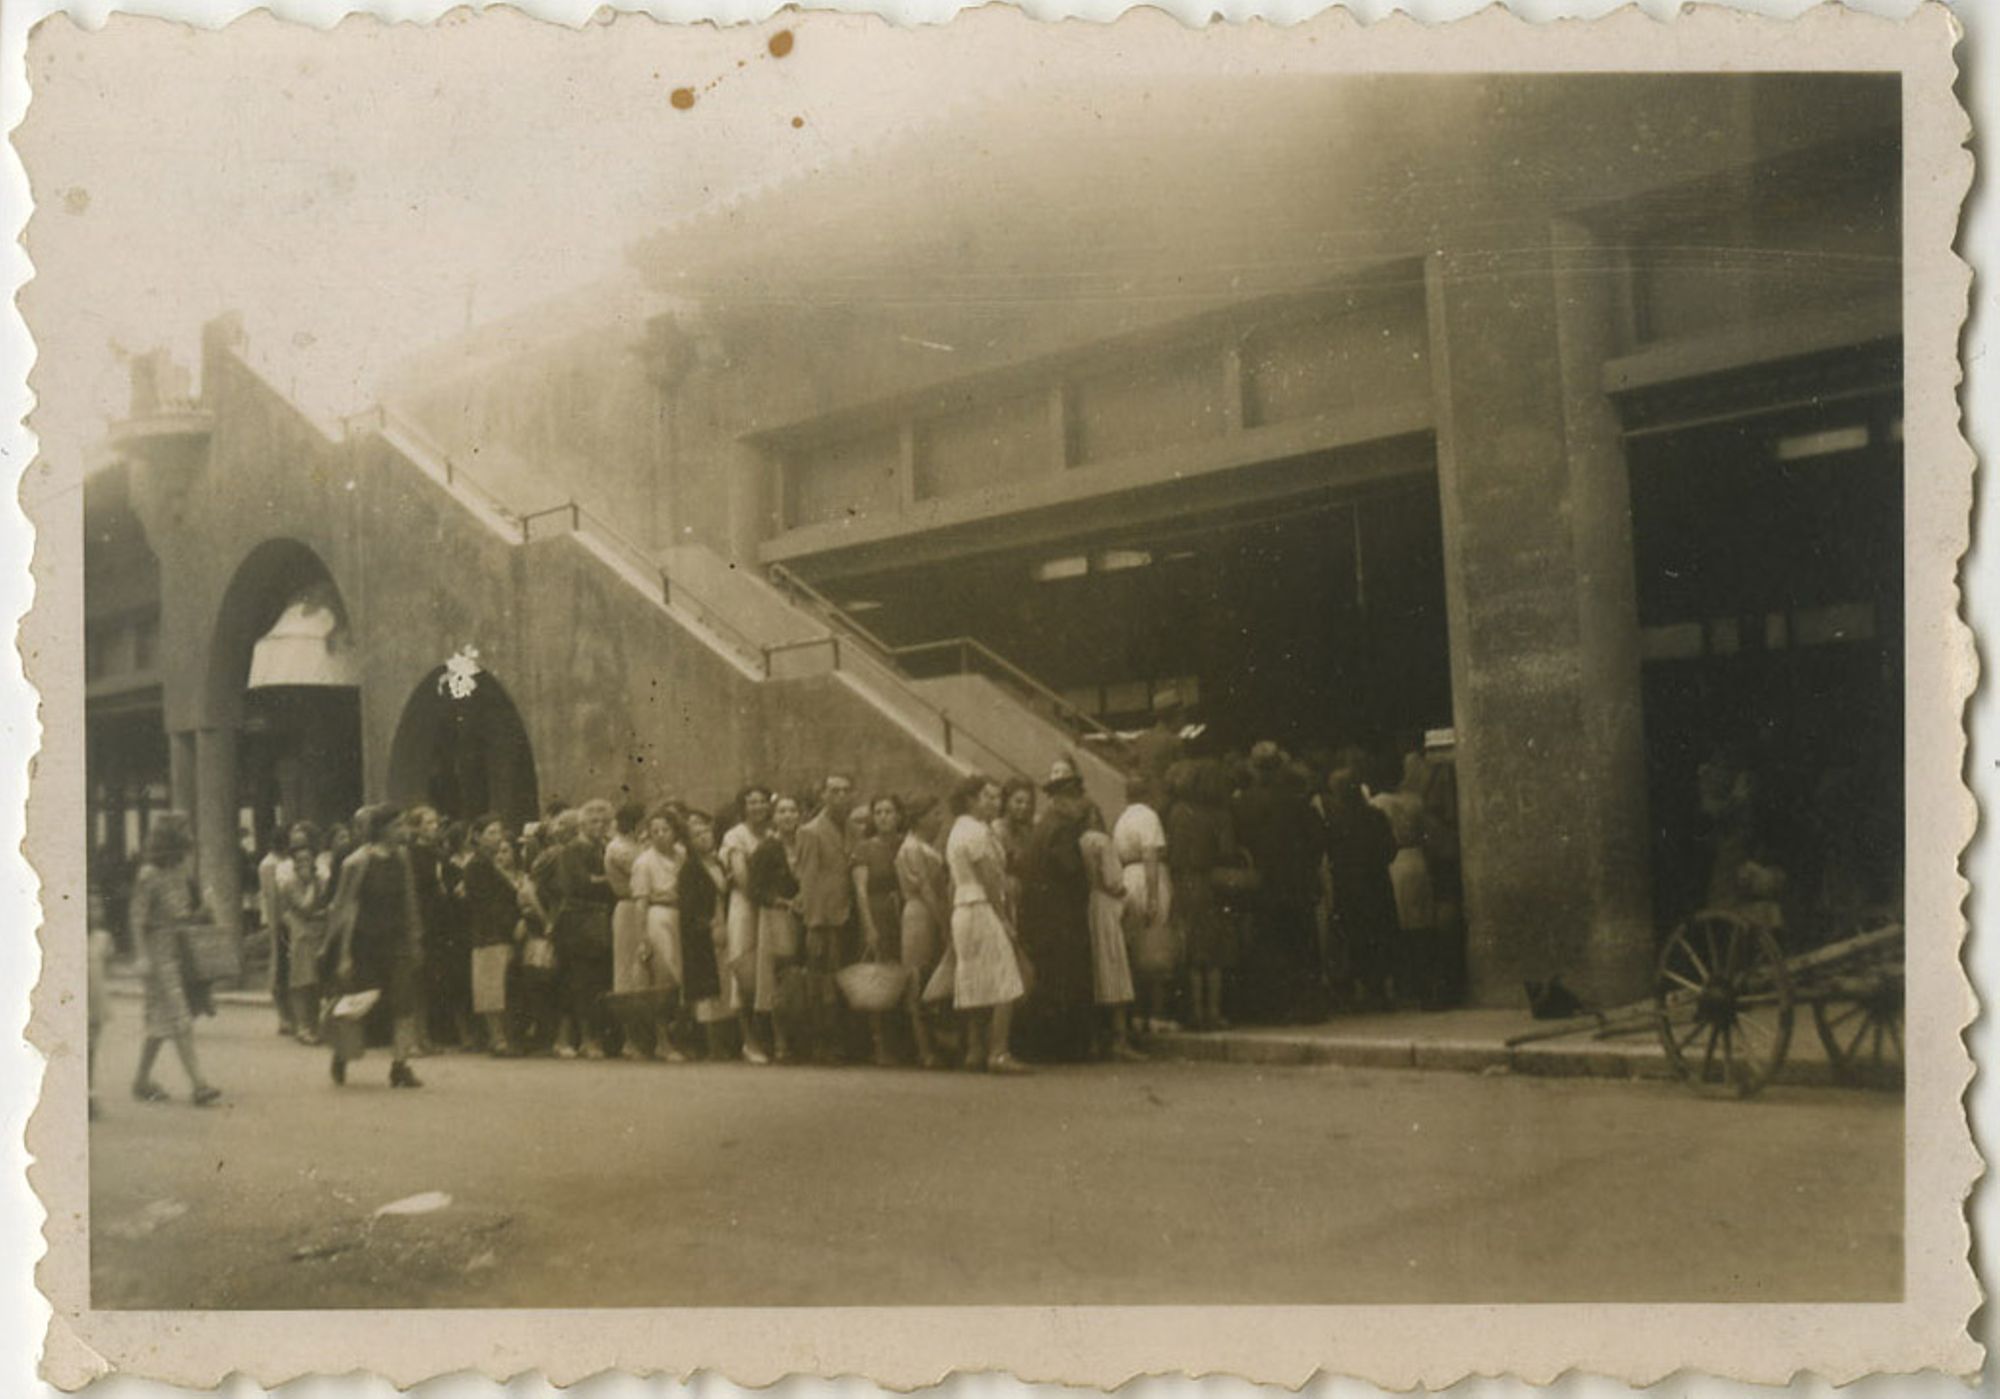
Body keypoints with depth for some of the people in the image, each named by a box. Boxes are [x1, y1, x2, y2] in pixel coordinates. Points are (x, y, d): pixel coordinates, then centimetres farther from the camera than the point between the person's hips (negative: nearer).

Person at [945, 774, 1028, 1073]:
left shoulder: (958, 830, 20)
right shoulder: (976, 831, -11)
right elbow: (989, 880, -15)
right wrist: (1003, 919, -8)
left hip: (962, 911, 10)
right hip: (981, 909, -10)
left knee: (976, 987, 12)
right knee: (1004, 986, -12)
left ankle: (974, 1050, 14)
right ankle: (998, 1053, -17)